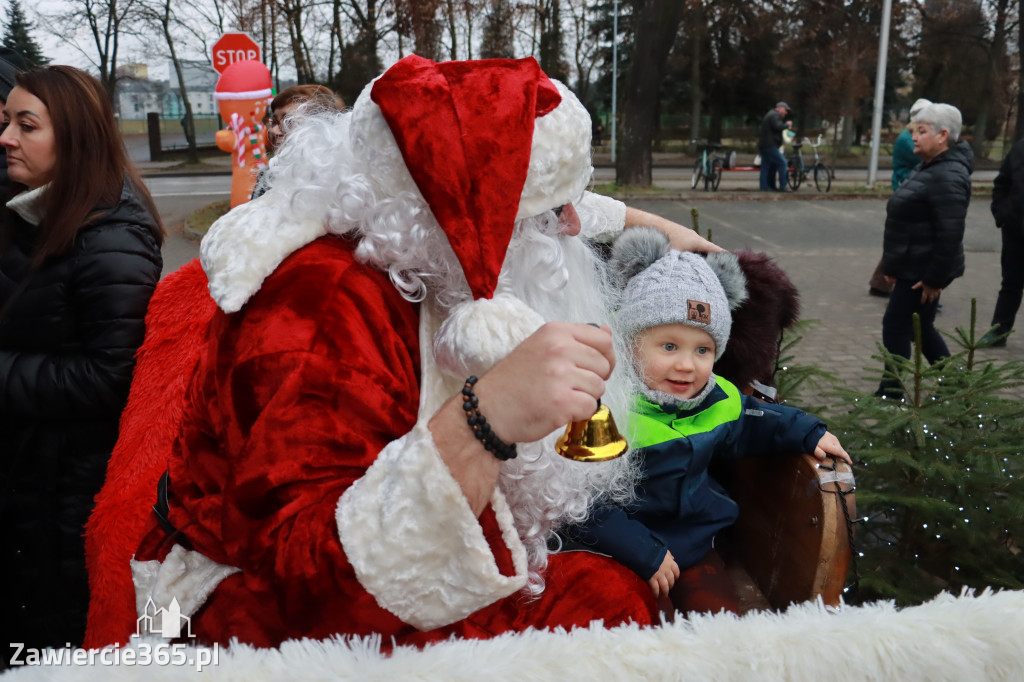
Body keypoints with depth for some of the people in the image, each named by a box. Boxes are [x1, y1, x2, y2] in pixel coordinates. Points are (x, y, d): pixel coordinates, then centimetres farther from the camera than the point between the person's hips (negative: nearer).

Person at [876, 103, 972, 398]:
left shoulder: (947, 176, -20)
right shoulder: (931, 168, 13)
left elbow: (950, 234, -25)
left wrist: (935, 278, -23)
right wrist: (895, 264, 18)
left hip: (924, 271, -10)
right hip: (914, 267, 10)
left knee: (896, 327, -3)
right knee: (920, 328, 18)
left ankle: (891, 393, 7)